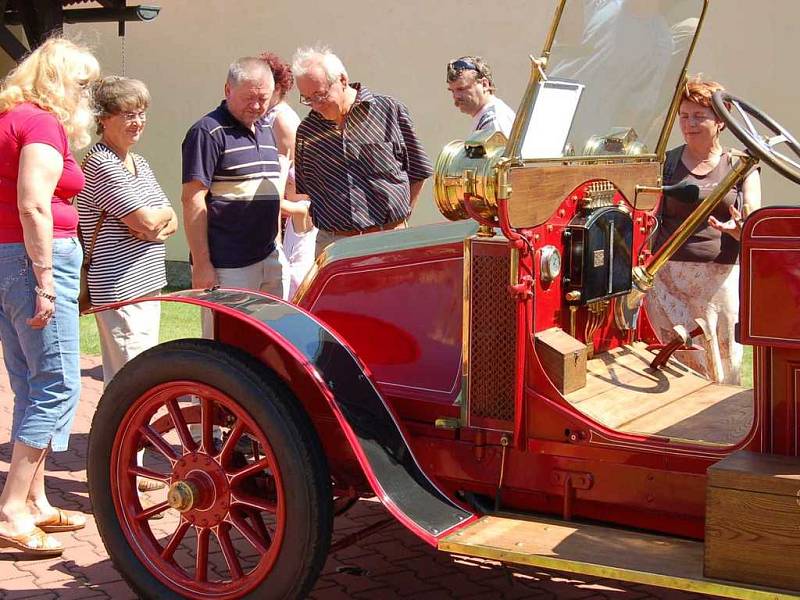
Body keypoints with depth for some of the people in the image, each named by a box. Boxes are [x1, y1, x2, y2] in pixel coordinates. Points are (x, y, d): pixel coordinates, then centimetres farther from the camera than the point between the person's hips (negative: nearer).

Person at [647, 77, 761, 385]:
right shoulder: (667, 163, 11)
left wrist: (738, 229, -23)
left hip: (720, 279, 0)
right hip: (669, 277, 0)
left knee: (723, 368, 0)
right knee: (679, 368, -4)